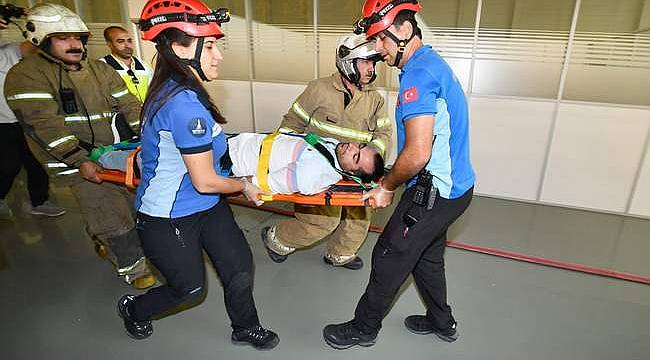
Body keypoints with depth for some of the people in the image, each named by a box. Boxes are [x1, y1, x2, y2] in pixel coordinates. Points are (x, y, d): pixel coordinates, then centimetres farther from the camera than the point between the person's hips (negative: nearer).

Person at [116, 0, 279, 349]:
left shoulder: (173, 89, -1)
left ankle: (246, 328, 35)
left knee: (240, 265, 12)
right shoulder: (185, 103, -31)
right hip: (169, 219, -8)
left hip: (205, 207, 8)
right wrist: (245, 185, -9)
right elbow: (205, 181, -26)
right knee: (191, 288, 14)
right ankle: (133, 309, 45)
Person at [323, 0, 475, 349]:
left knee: (388, 258, 6)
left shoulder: (418, 75, -21)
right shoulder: (434, 63, 12)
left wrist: (387, 186, -10)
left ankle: (363, 328, 27)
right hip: (455, 187, 10)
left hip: (434, 193, -10)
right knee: (427, 256, 24)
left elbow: (417, 154, -28)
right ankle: (441, 321, 44)